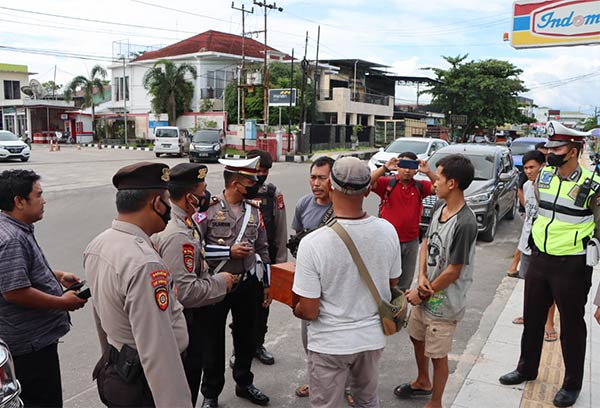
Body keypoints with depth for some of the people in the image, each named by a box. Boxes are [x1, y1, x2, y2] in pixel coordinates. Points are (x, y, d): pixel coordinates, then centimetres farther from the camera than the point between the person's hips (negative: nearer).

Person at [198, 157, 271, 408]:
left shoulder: (254, 211, 3)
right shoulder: (209, 209, -12)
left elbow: (262, 249, 10)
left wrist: (267, 284, 10)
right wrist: (229, 251, -20)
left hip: (248, 284, 4)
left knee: (246, 336, 17)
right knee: (214, 339, 10)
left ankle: (244, 384, 39)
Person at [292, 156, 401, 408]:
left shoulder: (312, 243, -26)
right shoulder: (387, 231, -13)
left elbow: (309, 312, -19)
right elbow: (393, 283, 4)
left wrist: (295, 310, 4)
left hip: (330, 343, -4)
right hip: (373, 337, 4)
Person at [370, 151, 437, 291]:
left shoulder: (420, 186, 2)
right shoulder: (387, 182, -9)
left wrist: (428, 172, -23)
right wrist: (385, 168, -30)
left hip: (411, 242, 4)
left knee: (405, 283, 20)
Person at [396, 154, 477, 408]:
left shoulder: (464, 223, -27)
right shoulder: (438, 206, -2)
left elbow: (453, 272, -22)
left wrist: (422, 293, -11)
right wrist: (421, 276, -9)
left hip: (444, 302, -8)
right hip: (425, 292, 8)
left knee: (437, 355, 9)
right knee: (417, 337, 26)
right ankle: (422, 382, 52)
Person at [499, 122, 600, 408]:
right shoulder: (544, 176, 1)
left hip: (572, 264, -5)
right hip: (539, 257, 5)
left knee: (571, 325, 10)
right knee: (532, 317, 17)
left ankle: (572, 384, 29)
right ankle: (527, 368, 36)